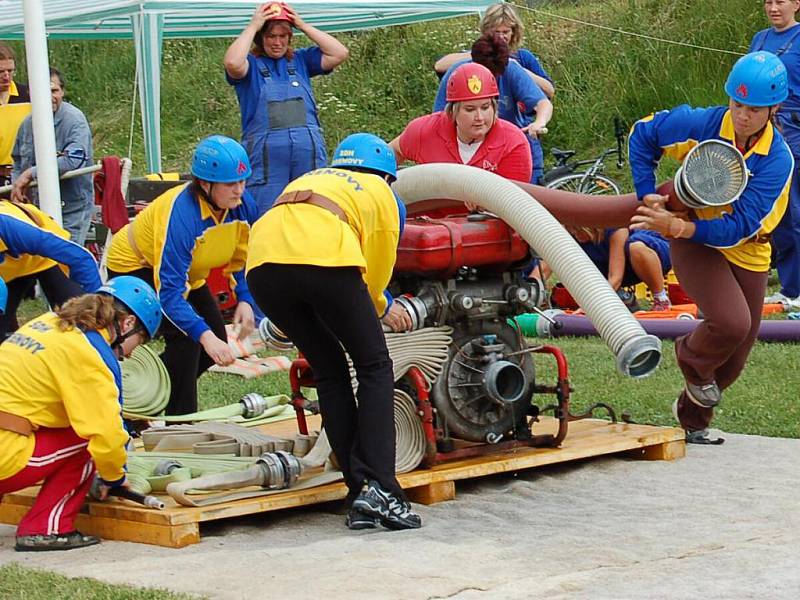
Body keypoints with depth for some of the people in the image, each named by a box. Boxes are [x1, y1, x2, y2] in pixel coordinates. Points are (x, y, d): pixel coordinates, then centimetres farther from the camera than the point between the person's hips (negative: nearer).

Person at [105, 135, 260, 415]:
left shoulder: (243, 206, -21)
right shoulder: (181, 215, -40)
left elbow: (242, 259, -3)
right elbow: (169, 291, -42)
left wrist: (245, 300, -20)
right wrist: (204, 335, -52)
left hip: (187, 270, 8)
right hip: (134, 265, -7)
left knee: (216, 343, 3)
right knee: (185, 337, -24)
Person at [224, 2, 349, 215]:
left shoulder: (300, 60, 18)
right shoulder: (251, 65, 8)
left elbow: (339, 54, 9)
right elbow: (232, 63, -16)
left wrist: (303, 26, 7)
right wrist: (253, 27, -4)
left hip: (310, 154, 3)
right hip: (265, 155, -3)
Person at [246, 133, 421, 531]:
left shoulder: (308, 181, 41)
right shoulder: (382, 194, 29)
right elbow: (378, 272, 30)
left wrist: (379, 309, 55)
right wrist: (381, 309, 50)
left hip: (262, 265, 4)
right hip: (324, 259, -4)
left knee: (330, 373, 18)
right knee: (375, 367, 11)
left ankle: (360, 494, 13)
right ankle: (380, 490, -2)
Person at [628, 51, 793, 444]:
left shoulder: (778, 160, -23)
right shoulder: (701, 125, -20)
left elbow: (740, 227, -28)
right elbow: (642, 136, -2)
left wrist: (676, 227, -37)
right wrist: (648, 195, -12)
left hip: (747, 252, 2)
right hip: (693, 244, -2)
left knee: (738, 351, 10)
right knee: (732, 322, -26)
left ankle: (693, 417, 37)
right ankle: (692, 360, 8)